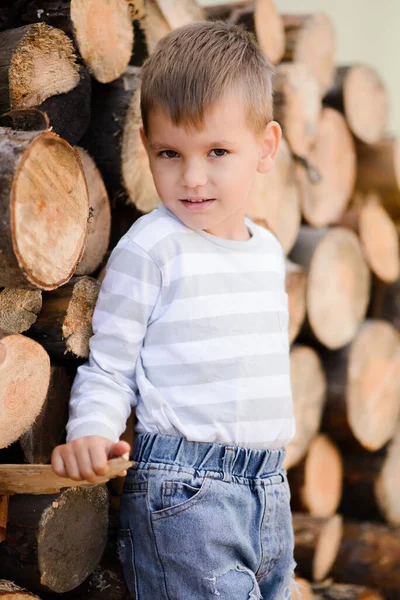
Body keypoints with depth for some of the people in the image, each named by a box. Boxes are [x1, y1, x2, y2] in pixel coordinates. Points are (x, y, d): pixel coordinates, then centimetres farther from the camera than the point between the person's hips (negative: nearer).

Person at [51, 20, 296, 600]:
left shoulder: (268, 249, 9)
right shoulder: (149, 247, -11)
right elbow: (108, 367, -7)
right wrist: (91, 432, -25)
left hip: (270, 489, 7)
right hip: (184, 494, -7)